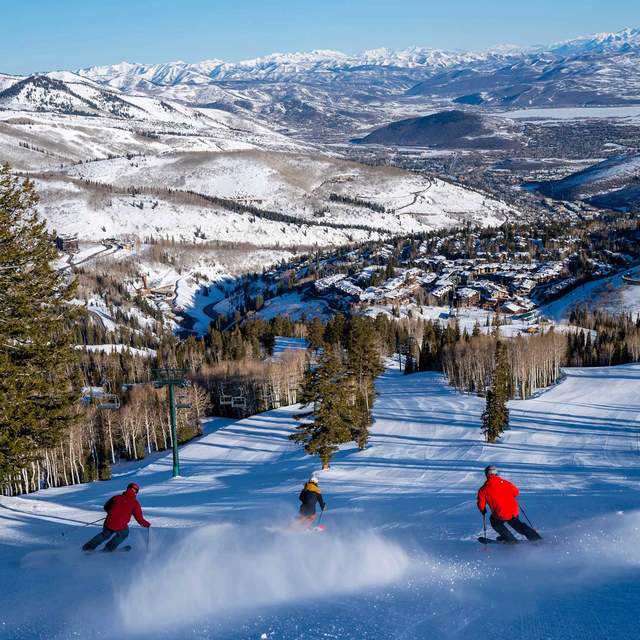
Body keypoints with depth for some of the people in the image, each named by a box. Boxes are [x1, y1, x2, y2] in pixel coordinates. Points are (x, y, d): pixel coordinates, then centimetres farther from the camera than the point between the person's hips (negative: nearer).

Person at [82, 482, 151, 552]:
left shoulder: (117, 497, 6)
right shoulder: (135, 503, -3)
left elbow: (106, 507, 20)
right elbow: (139, 518, -4)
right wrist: (147, 524, 13)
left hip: (108, 523, 3)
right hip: (120, 527, -3)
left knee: (105, 535, 33)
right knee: (124, 532, 32)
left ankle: (88, 547, 32)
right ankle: (109, 548, 30)